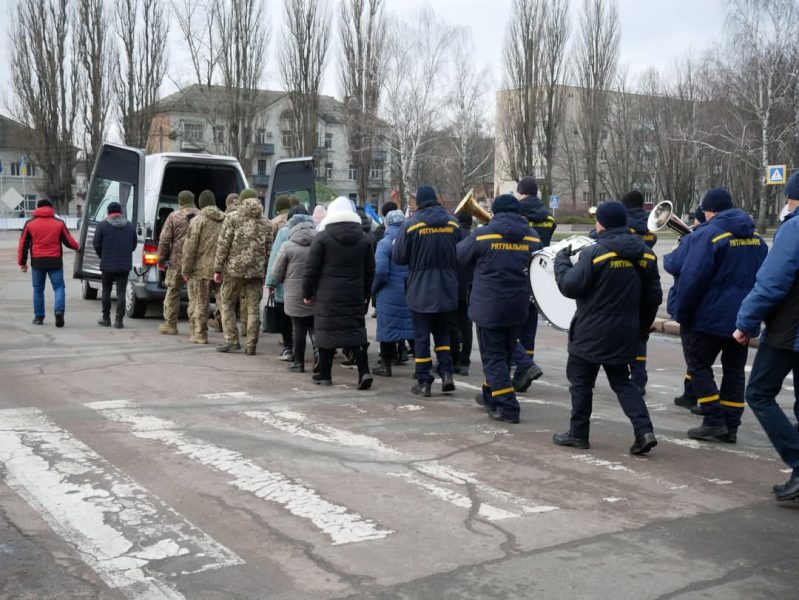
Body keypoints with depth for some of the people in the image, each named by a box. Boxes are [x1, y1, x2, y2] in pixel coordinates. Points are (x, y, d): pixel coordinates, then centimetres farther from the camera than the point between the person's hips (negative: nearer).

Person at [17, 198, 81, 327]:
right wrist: (78, 247, 25)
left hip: (37, 262, 1)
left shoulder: (30, 224, 4)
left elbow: (23, 244, 4)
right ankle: (59, 311, -20)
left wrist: (22, 262, 11)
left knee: (38, 289, 12)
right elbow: (68, 241, 3)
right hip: (55, 261, -1)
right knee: (59, 287, 3)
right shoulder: (59, 223, 1)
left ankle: (39, 317, 15)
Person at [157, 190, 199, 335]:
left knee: (173, 292, 10)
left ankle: (170, 324, 13)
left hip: (177, 260, -2)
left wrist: (161, 259, 5)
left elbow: (164, 240, -4)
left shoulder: (174, 217, -2)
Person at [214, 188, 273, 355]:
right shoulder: (265, 223, 11)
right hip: (256, 271, 3)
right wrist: (266, 273, 15)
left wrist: (218, 269, -1)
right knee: (253, 308, 6)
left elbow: (223, 245, -5)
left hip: (234, 269, -3)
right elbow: (268, 250, 10)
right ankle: (251, 345, 7)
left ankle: (232, 341, 6)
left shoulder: (232, 218, -1)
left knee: (227, 304, 11)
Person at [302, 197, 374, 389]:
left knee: (327, 332, 5)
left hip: (327, 296, -3)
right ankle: (364, 372, -4)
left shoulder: (322, 238, -6)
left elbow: (311, 268, -6)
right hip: (355, 297, 3)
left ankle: (324, 375, 13)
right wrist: (366, 294, 19)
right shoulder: (363, 239, 7)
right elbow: (370, 270, 11)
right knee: (357, 332, 7)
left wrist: (307, 293, 3)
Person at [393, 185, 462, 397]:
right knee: (442, 331, 19)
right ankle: (446, 372, 6)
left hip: (420, 291, -3)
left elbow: (398, 257, -6)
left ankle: (424, 383, 7)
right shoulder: (453, 223, -1)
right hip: (446, 290, 3)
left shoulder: (410, 224, -11)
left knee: (421, 336, 5)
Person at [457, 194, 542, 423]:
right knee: (505, 355, 19)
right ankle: (490, 396, 34)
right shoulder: (532, 237, -1)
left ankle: (507, 406, -5)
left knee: (493, 357, 2)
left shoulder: (483, 235, -11)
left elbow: (461, 255, 2)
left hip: (489, 307, -4)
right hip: (518, 308, 4)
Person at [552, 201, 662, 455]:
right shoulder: (644, 254, 4)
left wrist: (561, 260, 0)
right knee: (621, 381, 16)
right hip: (624, 335, 6)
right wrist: (641, 328, 19)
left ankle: (578, 433, 17)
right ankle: (644, 430, 2)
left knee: (581, 380, 9)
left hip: (591, 334, -6)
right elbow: (653, 297, 8)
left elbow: (569, 287, -16)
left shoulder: (595, 253, -17)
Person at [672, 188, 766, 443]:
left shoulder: (707, 236, -13)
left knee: (699, 365, 5)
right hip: (743, 317, 6)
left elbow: (692, 279, -17)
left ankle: (714, 422, 0)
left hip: (711, 316, -6)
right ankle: (730, 427, 14)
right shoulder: (756, 239, 9)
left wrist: (681, 314, -6)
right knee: (734, 369, 12)